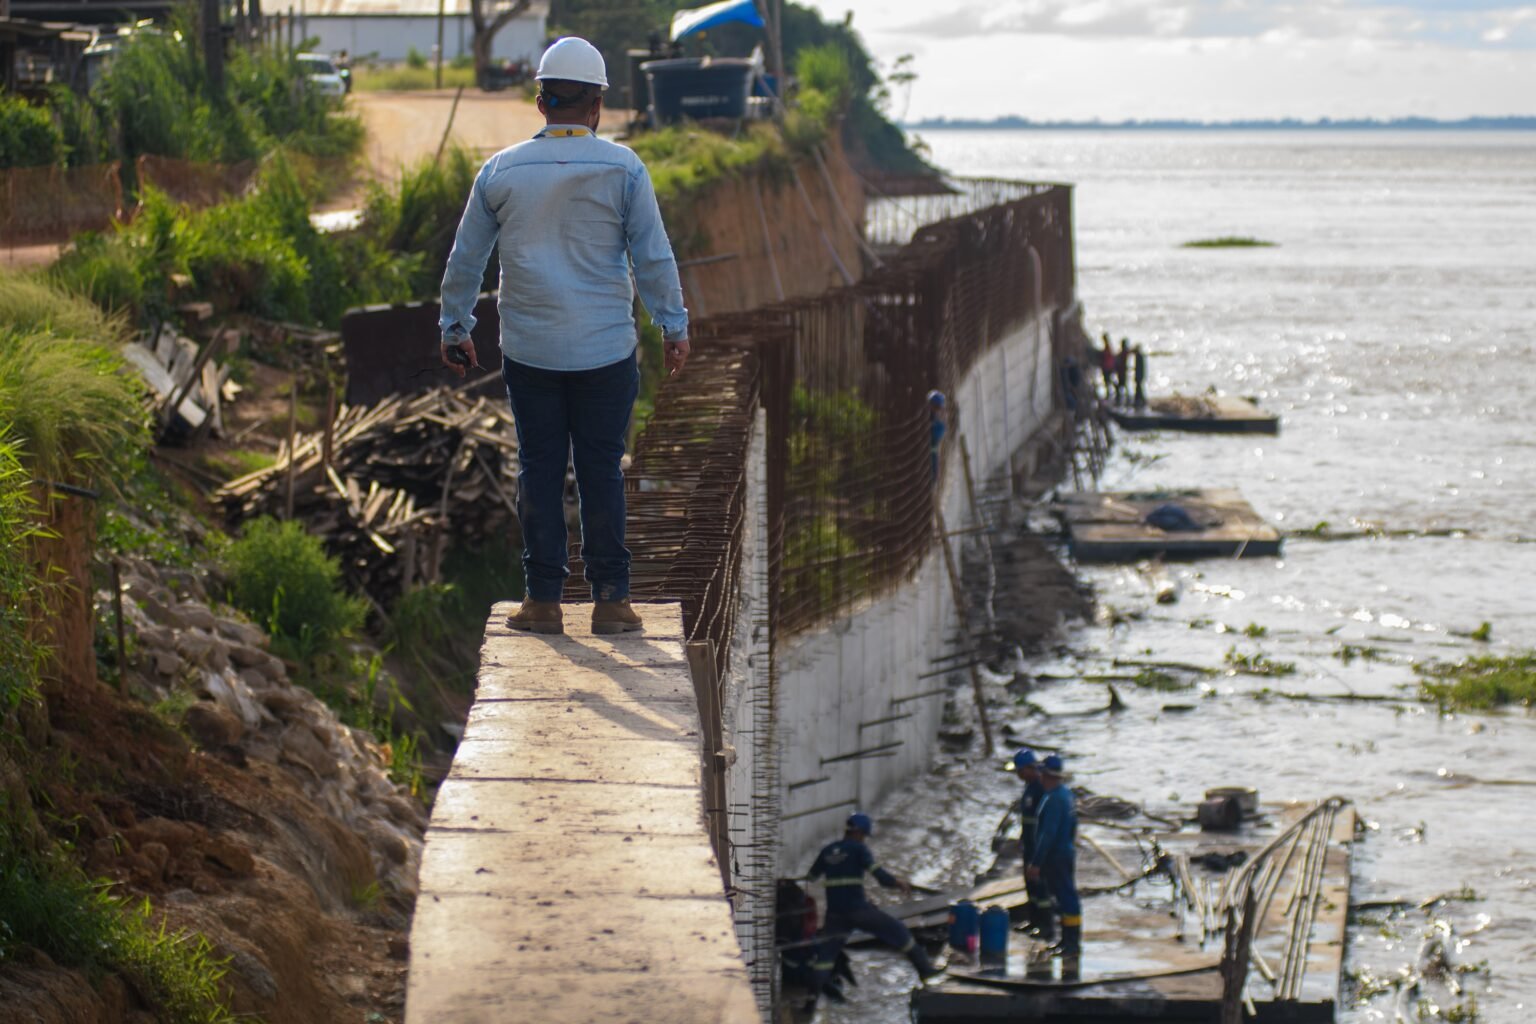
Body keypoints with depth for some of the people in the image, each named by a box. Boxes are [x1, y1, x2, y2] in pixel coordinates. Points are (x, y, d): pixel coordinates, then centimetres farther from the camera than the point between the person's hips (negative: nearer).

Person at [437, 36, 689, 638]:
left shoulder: (500, 171, 4)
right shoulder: (621, 168, -3)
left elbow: (465, 259, 11)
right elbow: (653, 256, 0)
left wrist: (455, 327, 22)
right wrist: (673, 327, 9)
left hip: (529, 353, 1)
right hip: (605, 350, -1)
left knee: (539, 471, 7)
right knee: (602, 471, 4)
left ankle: (543, 599, 8)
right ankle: (610, 599, 5)